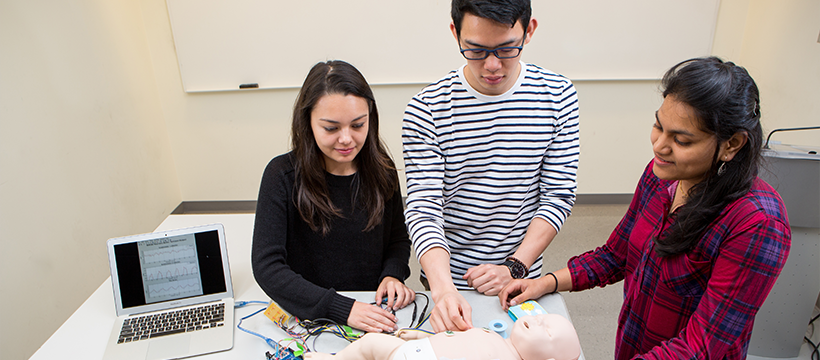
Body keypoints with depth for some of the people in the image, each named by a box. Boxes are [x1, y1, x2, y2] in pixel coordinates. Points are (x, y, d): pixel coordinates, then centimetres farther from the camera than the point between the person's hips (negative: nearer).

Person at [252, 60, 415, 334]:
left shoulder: (381, 170, 0)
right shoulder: (283, 175, -10)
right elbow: (267, 267, -16)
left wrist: (392, 275, -7)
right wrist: (342, 309, -25)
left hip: (375, 317, 2)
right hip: (309, 320, -2)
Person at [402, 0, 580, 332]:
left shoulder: (558, 96, -9)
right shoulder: (427, 109, -17)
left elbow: (558, 196, -6)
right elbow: (423, 209, -19)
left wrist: (514, 267, -15)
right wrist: (443, 290, -33)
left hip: (522, 279, 2)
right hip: (447, 281, -1)